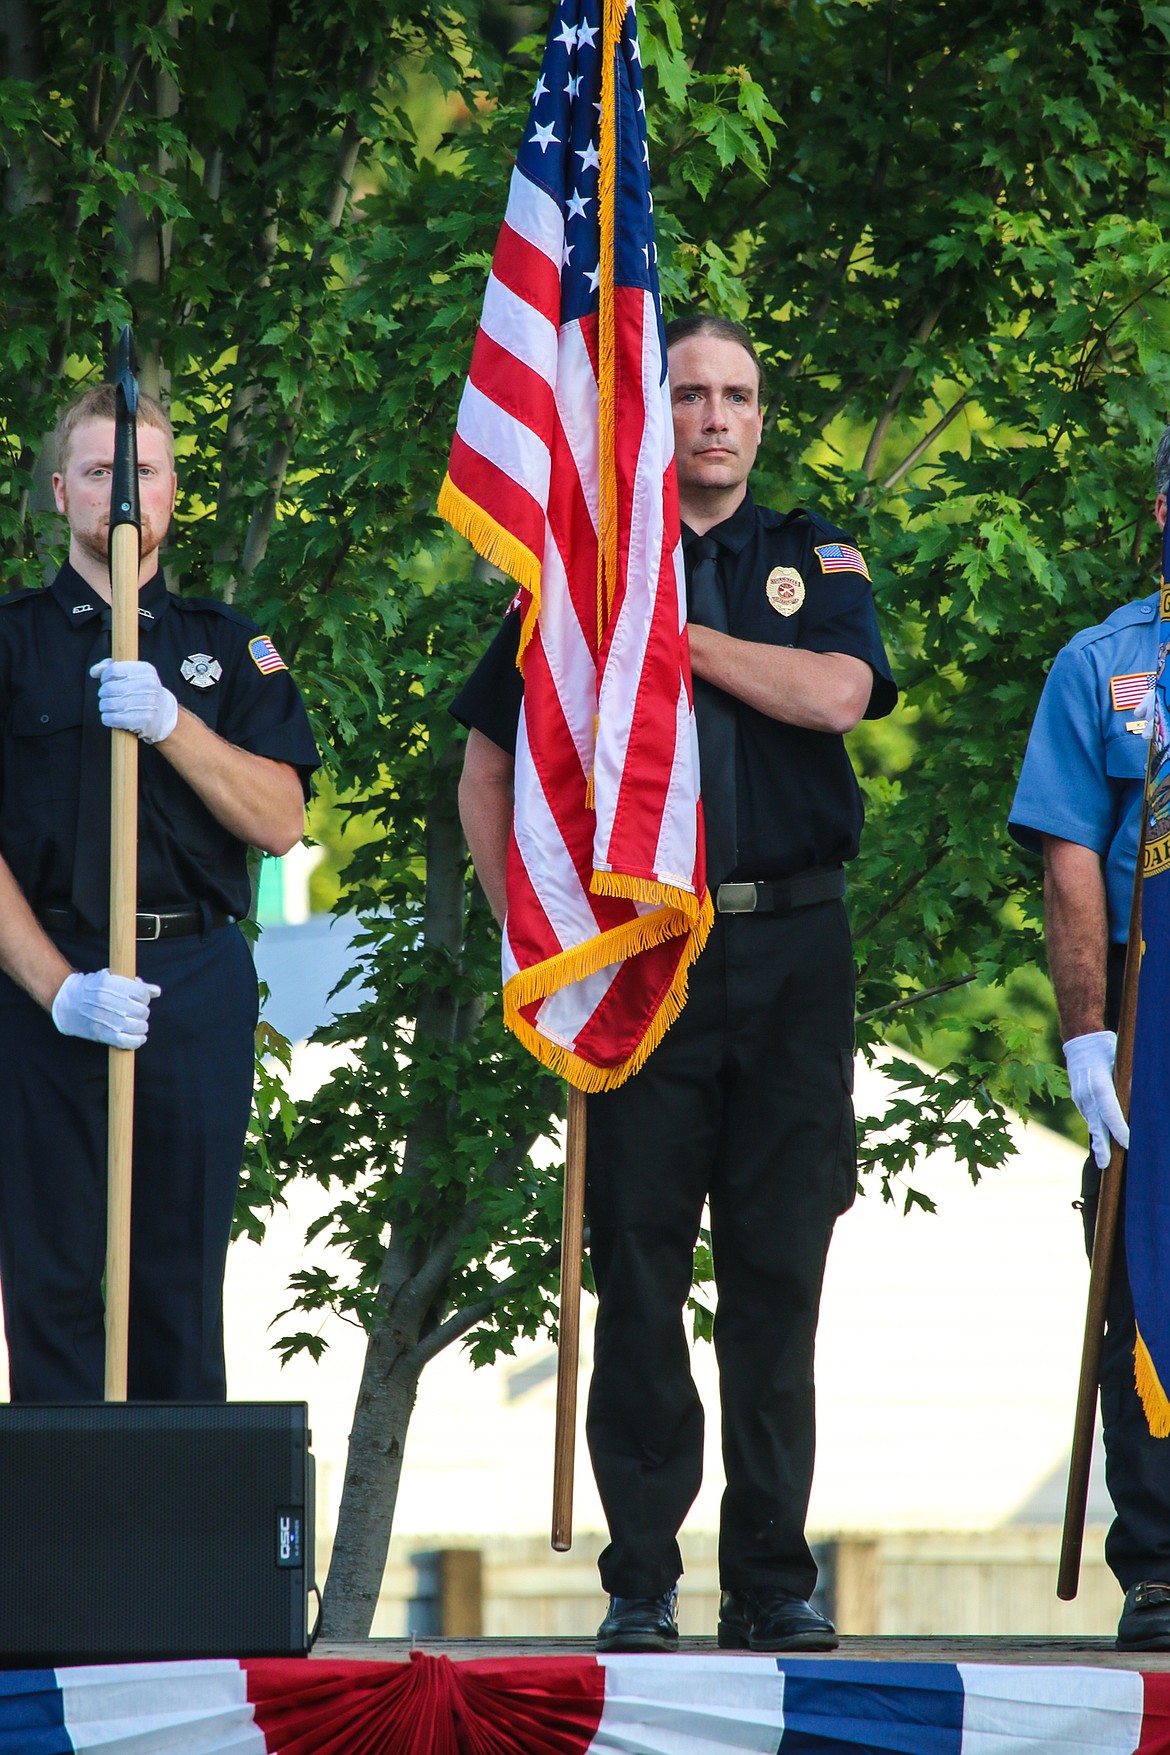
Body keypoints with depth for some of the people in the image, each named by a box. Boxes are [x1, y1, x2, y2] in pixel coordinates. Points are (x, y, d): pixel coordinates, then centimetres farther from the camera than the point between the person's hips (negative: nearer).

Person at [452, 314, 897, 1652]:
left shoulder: (814, 562, 11)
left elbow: (838, 693, -10)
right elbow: (489, 764, 12)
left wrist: (672, 635, -7)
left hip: (791, 948, 1)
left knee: (780, 1264, 1)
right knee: (638, 1271, -2)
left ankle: (770, 1576, 6)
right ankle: (640, 1579, 2)